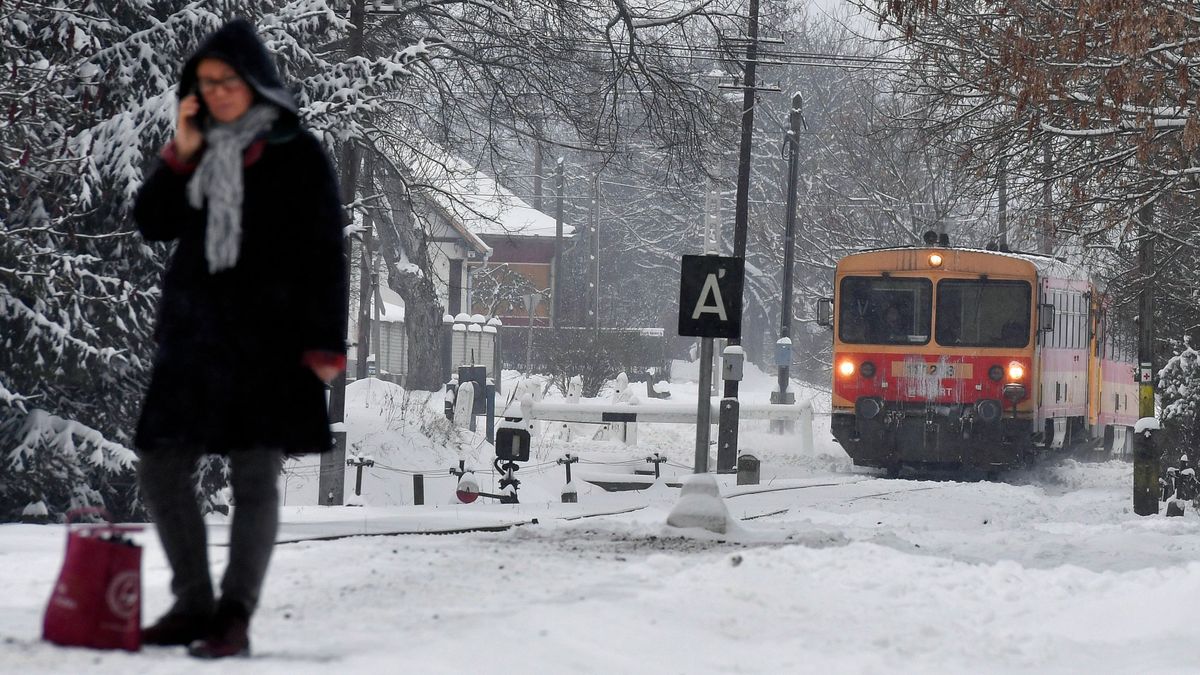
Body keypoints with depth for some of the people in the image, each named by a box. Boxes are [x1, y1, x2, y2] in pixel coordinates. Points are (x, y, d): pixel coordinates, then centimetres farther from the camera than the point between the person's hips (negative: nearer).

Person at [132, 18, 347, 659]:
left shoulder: (297, 155, -2)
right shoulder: (197, 148, 12)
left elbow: (325, 254, -4)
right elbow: (153, 224, 5)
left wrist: (326, 344, -9)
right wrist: (179, 155, -7)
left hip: (267, 338, -5)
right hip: (193, 334, 5)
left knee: (254, 475, -8)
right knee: (160, 470, 3)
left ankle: (235, 617, -8)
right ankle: (193, 605, 12)